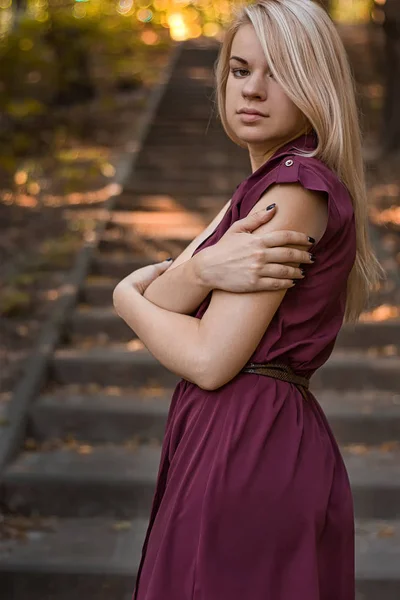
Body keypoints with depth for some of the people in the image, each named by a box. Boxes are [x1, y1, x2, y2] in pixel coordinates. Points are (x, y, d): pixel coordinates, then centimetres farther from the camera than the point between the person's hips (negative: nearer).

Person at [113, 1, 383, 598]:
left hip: (250, 454, -9)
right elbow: (155, 299, 3)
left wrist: (128, 298, -1)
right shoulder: (260, 187, 14)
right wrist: (202, 266, -19)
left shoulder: (299, 191, -15)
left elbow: (209, 360, -19)